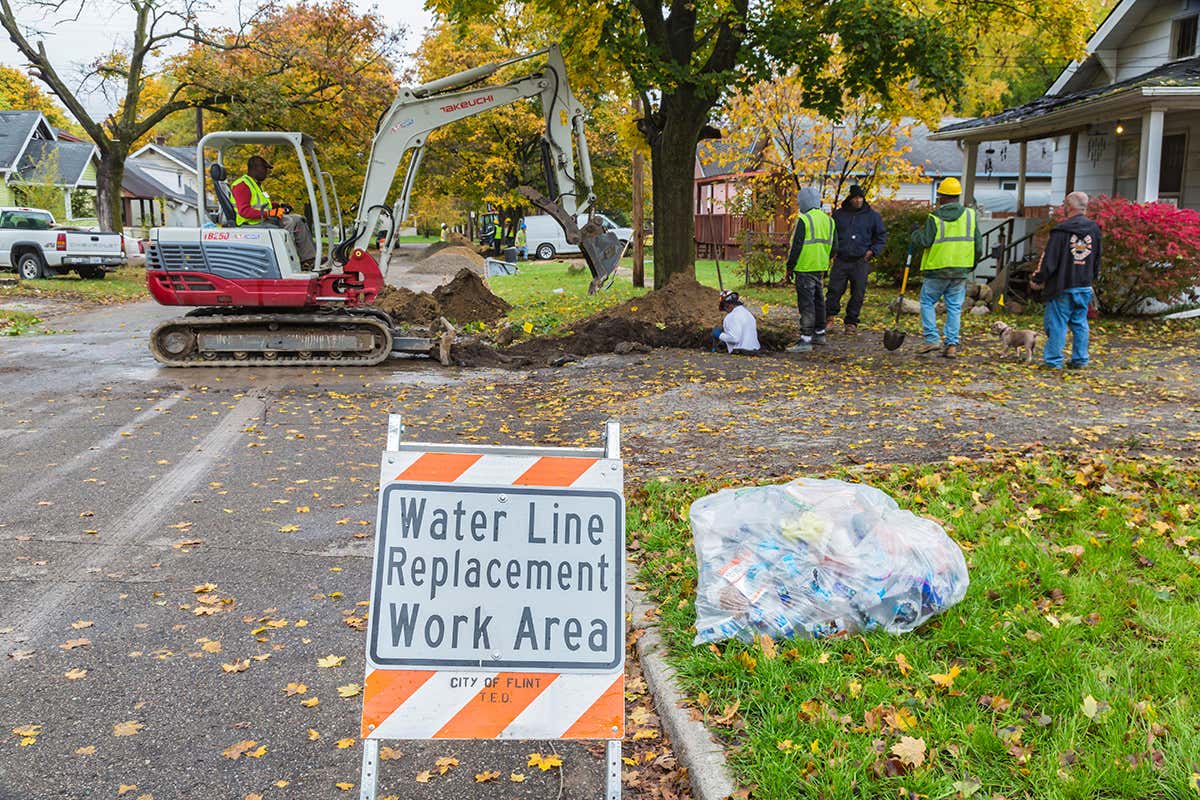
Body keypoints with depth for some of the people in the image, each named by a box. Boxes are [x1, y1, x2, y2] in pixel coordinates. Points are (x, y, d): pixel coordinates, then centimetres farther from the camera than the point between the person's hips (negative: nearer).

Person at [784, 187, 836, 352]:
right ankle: (819, 334, 29)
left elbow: (796, 246, -14)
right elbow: (834, 245, 16)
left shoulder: (803, 220, -13)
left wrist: (790, 267, -7)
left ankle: (805, 340, -12)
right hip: (820, 268, 8)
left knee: (806, 303, -9)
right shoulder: (828, 220, 12)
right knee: (818, 300, 19)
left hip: (805, 268, -8)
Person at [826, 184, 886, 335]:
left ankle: (851, 322, 12)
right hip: (841, 260, 1)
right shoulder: (838, 214, 7)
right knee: (834, 290, -5)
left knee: (858, 294, 2)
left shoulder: (872, 216, 4)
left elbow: (882, 236, 13)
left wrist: (873, 251, 0)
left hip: (861, 261, 0)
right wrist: (832, 250, 7)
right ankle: (829, 317, 11)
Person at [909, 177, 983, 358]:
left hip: (937, 270, -3)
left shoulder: (935, 217, -8)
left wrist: (915, 233, 10)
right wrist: (972, 263, 22)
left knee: (927, 302, 11)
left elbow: (924, 241, -11)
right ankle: (951, 345, 5)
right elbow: (978, 244, 7)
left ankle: (932, 339, 1)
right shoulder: (970, 215, 5)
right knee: (955, 308, 8)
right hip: (961, 271, 3)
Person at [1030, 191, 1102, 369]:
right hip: (1085, 287, 6)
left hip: (1063, 287, -6)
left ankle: (1053, 360, 1)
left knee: (1057, 323, -1)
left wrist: (1037, 279, -1)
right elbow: (1097, 260, 16)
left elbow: (1049, 260, -12)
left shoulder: (1061, 231, -14)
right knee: (1080, 323, 12)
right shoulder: (1094, 229, 6)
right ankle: (1080, 360, 15)